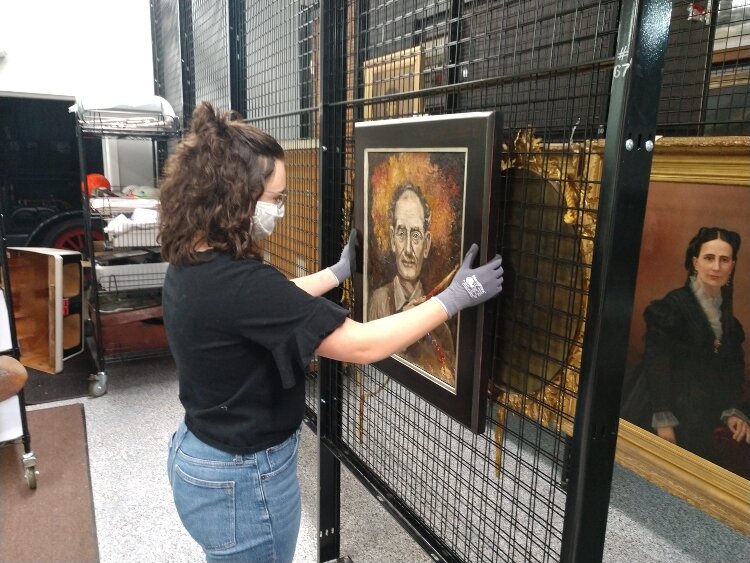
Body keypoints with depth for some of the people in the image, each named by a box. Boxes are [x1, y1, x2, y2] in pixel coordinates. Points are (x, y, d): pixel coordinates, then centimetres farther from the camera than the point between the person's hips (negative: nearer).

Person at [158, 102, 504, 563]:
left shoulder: (192, 265, -4)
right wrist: (455, 298, -20)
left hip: (199, 457, 9)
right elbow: (364, 346, -30)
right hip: (244, 482, -9)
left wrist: (340, 271, 18)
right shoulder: (236, 283, -33)